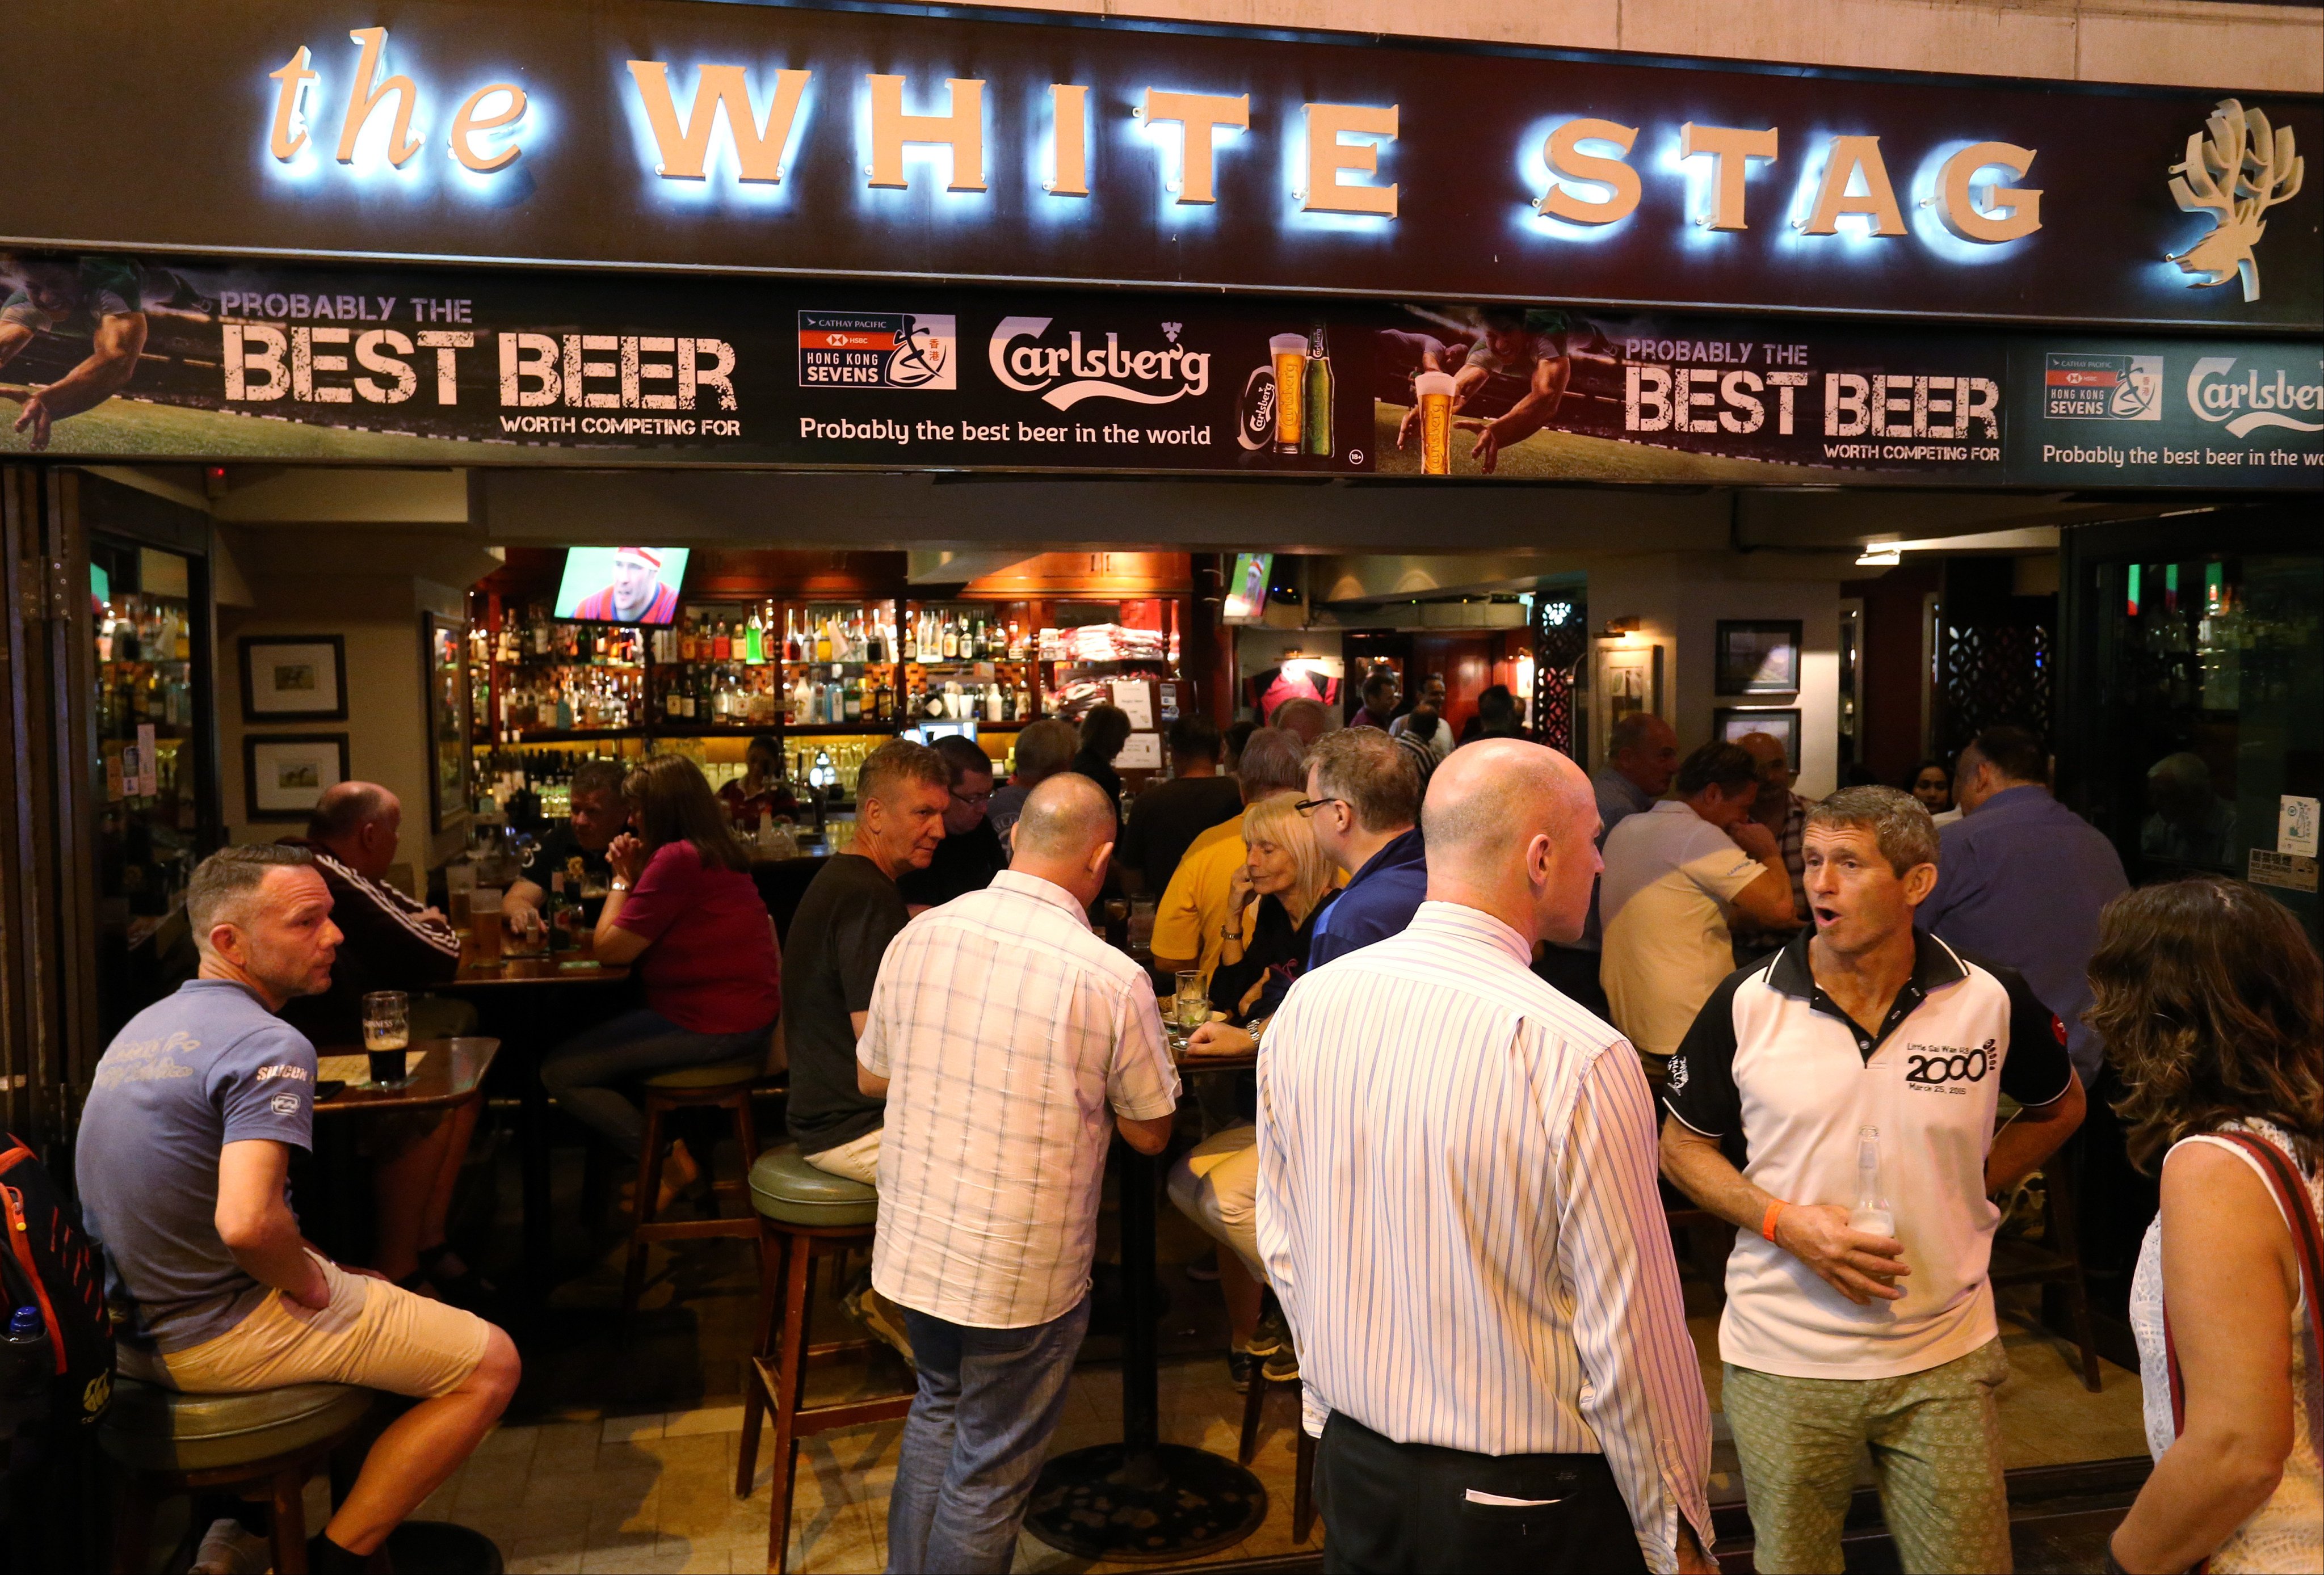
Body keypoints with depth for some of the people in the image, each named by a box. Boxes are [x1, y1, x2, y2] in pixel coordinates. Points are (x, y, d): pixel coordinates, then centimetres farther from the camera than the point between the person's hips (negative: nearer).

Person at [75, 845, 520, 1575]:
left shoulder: (145, 1026, 9)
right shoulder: (268, 1046, -22)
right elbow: (247, 1223, -35)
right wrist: (307, 1284, -14)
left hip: (136, 1323, 10)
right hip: (217, 1337, -9)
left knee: (377, 1288, 32)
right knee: (491, 1365, -4)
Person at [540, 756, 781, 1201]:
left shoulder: (677, 859, -18)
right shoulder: (718, 854, 13)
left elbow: (611, 949, -12)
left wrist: (622, 879, 1)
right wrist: (635, 876, 6)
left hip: (710, 1026, -10)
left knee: (560, 1072, -2)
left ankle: (670, 1162, 1)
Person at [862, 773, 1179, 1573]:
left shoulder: (919, 936, -7)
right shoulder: (1113, 980, -20)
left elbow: (870, 1077, 7)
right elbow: (1149, 1133, -7)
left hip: (913, 1244, 5)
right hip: (1021, 1275, -5)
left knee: (938, 1408, 29)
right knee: (990, 1473, 14)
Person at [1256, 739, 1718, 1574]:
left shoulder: (1305, 1007, -8)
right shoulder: (1582, 1059, -25)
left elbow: (1283, 1246, 4)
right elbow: (1630, 1337, -19)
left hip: (1352, 1472, 5)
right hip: (1530, 1505, -4)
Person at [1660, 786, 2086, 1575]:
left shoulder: (1992, 1002, -6)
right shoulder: (1747, 1004, -8)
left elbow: (2060, 1105, 14)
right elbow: (1682, 1143, 1)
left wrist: (1969, 1191, 2)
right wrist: (1785, 1221, -14)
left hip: (1943, 1360, 0)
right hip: (1782, 1360, 0)